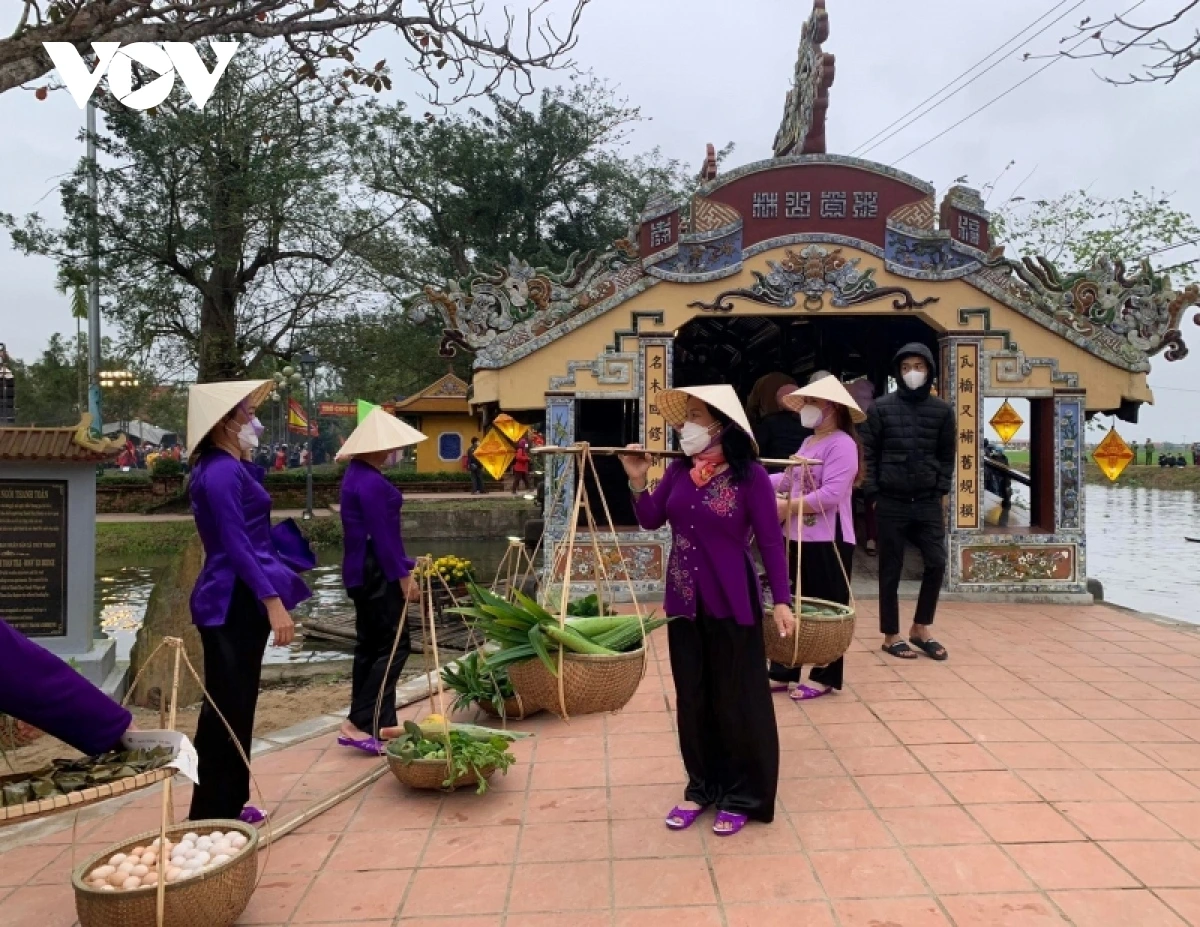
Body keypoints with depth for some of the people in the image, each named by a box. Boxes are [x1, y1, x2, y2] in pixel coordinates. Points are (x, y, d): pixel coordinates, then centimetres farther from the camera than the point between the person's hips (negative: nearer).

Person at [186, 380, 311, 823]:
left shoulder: (228, 468, 15)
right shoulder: (221, 472, -17)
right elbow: (235, 544, -23)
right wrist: (273, 600, -25)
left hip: (240, 599, 10)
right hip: (234, 602, -10)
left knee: (236, 703, 15)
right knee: (227, 706, -3)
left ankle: (229, 803, 26)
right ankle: (215, 813, 6)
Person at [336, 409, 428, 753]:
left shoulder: (358, 474, 13)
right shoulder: (370, 481, -19)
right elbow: (381, 533, -20)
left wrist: (403, 566, 21)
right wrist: (402, 575, -15)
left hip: (364, 571, 11)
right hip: (376, 572, -11)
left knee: (370, 646, 12)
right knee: (394, 646, -6)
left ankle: (380, 722, 20)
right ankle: (356, 724, -5)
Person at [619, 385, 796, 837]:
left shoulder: (750, 476, -12)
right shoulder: (680, 470, 2)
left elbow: (770, 542, -11)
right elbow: (651, 520, 5)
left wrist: (782, 600, -16)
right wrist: (637, 480, -8)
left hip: (731, 602, -5)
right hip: (685, 601, 5)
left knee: (737, 700, 5)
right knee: (693, 699, 14)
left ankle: (741, 796, 21)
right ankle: (702, 787, 29)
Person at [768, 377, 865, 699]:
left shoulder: (841, 444, -13)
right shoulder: (808, 442, 16)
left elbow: (830, 495, -23)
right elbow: (788, 481, 15)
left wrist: (786, 508, -19)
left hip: (828, 541, -9)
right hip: (800, 539, 9)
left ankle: (825, 678, 14)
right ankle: (784, 672, 23)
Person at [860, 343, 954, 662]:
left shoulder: (942, 410, 5)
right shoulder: (881, 408, -2)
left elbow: (947, 455, 10)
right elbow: (868, 454, -1)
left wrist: (942, 491, 2)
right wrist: (873, 494, -6)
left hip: (928, 502, 2)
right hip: (891, 502, -2)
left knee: (936, 564, -1)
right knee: (891, 570, 5)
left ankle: (920, 629, 18)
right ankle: (891, 636, 16)